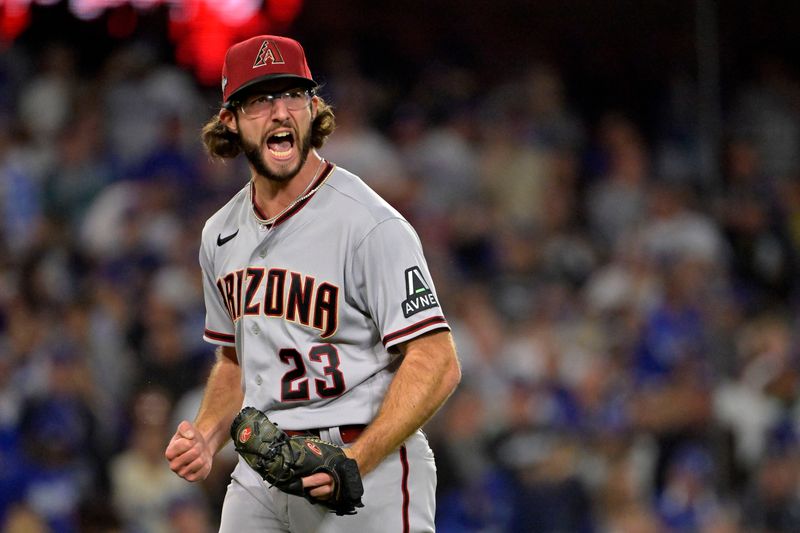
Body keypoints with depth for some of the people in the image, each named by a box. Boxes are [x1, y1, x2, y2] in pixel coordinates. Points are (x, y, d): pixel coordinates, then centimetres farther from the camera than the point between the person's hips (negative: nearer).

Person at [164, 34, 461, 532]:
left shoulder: (371, 225, -10)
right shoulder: (222, 235, 14)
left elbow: (436, 363, -15)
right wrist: (206, 438, 6)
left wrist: (355, 461, -25)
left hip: (371, 472, -6)